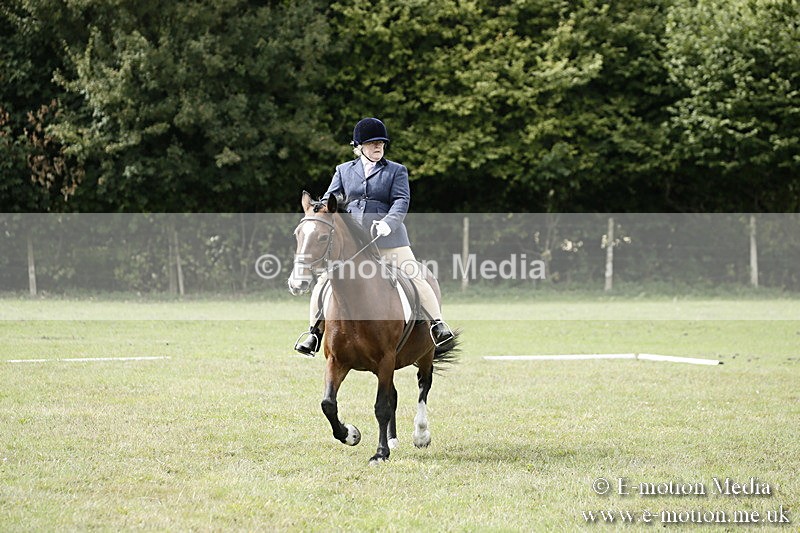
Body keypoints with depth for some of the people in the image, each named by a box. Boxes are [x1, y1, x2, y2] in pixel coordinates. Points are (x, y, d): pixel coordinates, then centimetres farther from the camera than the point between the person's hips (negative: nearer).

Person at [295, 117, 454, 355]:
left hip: (386, 236, -2)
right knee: (323, 280, -4)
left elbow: (402, 200, -4)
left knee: (414, 277, -11)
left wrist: (389, 223, -23)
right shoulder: (344, 170, 17)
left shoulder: (396, 171, 9)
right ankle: (315, 332, 7)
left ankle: (438, 325, -6)